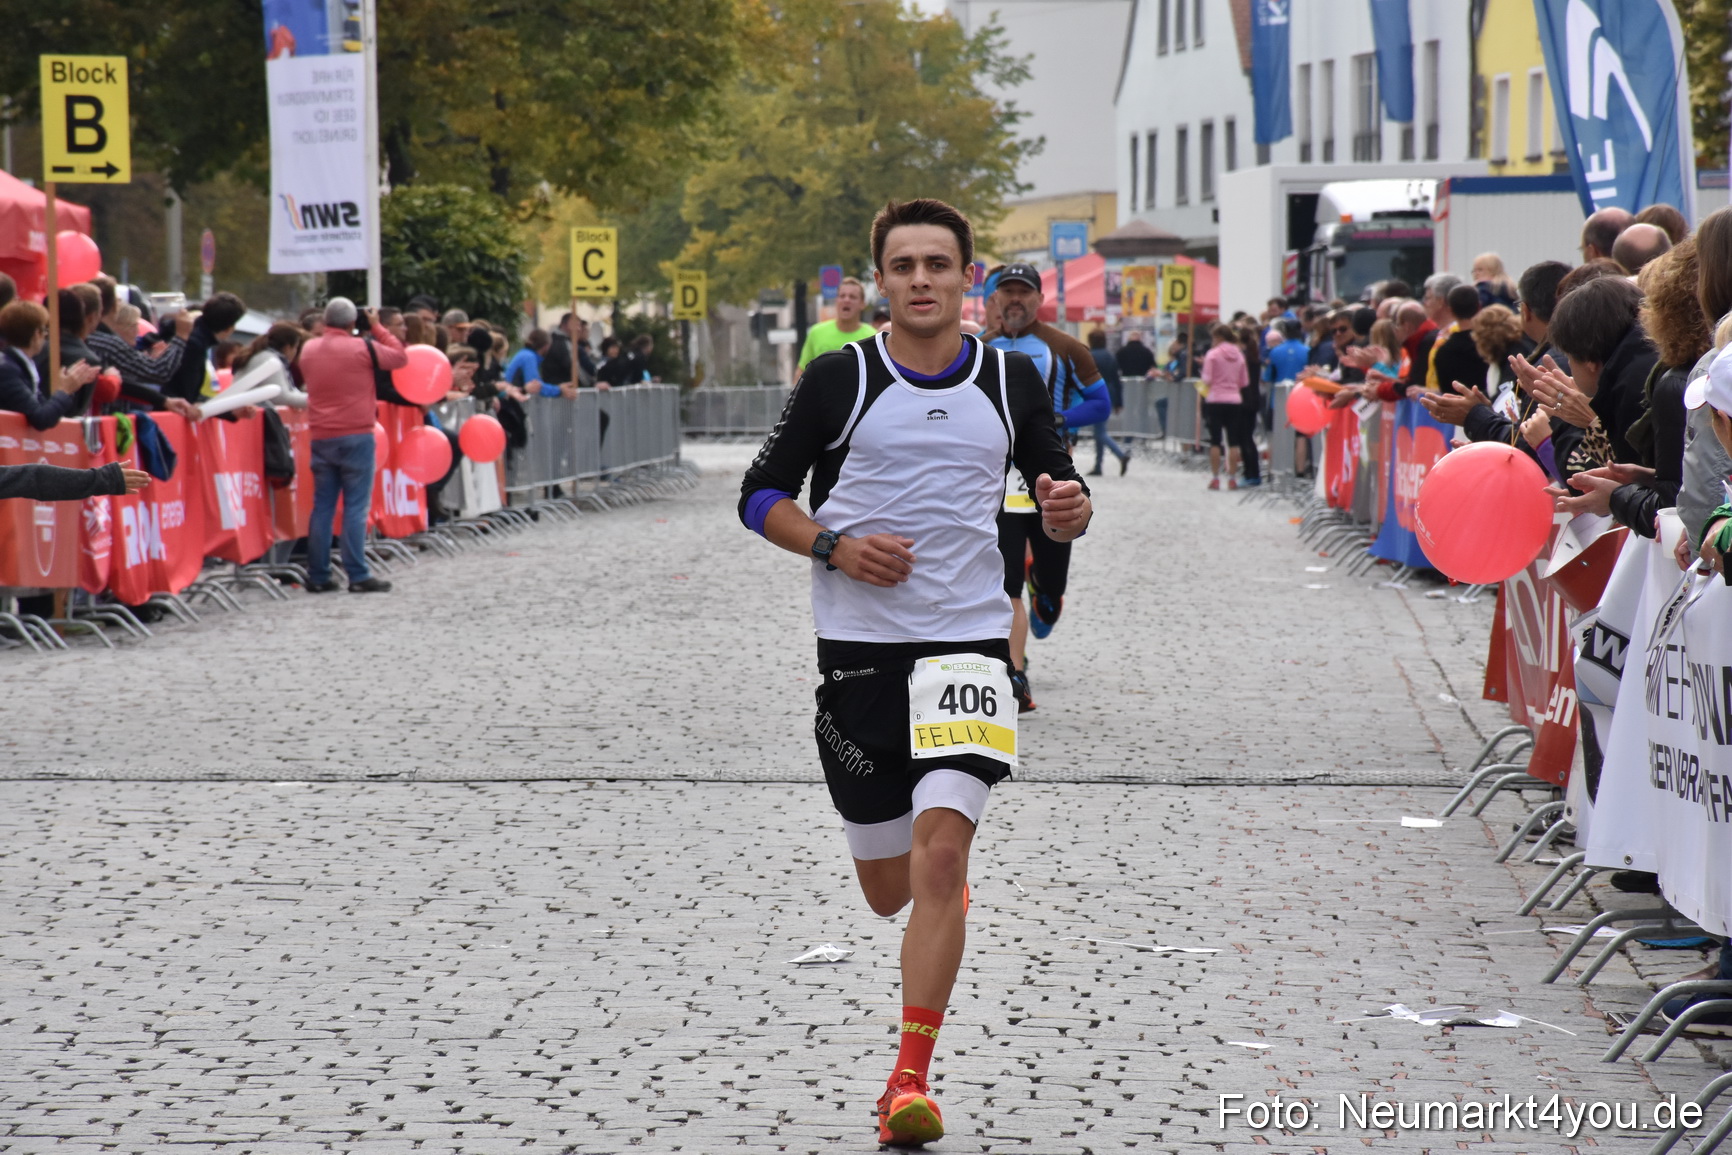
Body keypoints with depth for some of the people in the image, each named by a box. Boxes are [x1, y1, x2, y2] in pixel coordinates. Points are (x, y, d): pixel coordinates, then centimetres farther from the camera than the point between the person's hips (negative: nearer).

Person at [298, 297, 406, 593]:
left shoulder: (308, 350, 5)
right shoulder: (362, 349, -10)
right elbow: (400, 357, 2)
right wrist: (377, 327, 9)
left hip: (321, 438, 5)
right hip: (356, 436, -5)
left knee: (322, 506, 8)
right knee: (356, 507, -3)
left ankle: (317, 576, 8)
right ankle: (358, 575, -6)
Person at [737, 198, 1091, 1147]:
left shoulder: (1013, 380, 5)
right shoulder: (838, 379, -1)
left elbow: (1057, 499, 14)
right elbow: (761, 496, 4)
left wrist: (1068, 509, -10)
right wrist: (836, 546, -14)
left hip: (967, 642, 0)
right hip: (857, 646, 0)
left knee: (939, 855, -18)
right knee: (889, 890, 9)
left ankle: (911, 1078, -12)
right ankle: (948, 884, 48)